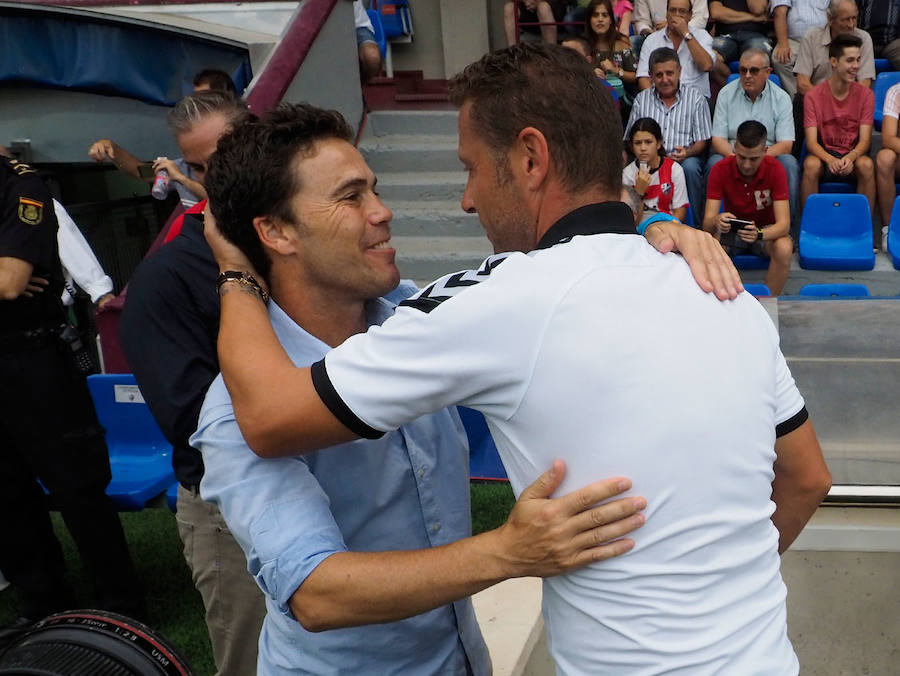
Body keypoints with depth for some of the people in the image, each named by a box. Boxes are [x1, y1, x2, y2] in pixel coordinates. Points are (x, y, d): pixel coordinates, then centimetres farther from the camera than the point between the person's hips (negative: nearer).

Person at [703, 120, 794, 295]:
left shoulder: (776, 169, -19)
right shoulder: (720, 170, -17)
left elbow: (783, 224, -25)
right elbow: (707, 222, -21)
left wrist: (758, 234, -47)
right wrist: (716, 221, -47)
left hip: (766, 230, 0)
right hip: (731, 228, 0)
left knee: (784, 248, -34)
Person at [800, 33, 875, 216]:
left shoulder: (865, 95, 0)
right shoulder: (813, 96, -5)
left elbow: (865, 140, -6)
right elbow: (811, 141, -11)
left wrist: (851, 157, -29)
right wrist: (830, 159, -32)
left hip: (853, 155, 1)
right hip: (824, 154, -1)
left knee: (866, 164, -32)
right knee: (811, 164, -33)